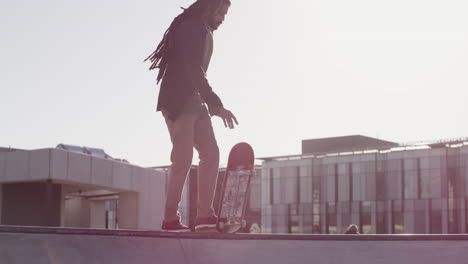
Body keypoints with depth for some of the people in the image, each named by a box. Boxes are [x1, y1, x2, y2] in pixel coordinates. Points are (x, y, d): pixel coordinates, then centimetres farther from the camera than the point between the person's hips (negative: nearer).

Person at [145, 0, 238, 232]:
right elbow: (194, 71, -22)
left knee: (211, 153, -1)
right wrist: (218, 105, -27)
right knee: (183, 158, -13)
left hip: (195, 104, 9)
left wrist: (210, 104, 14)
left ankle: (205, 215, -2)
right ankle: (170, 219, -8)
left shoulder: (205, 33, 19)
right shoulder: (189, 28, -11)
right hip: (178, 102, -9)